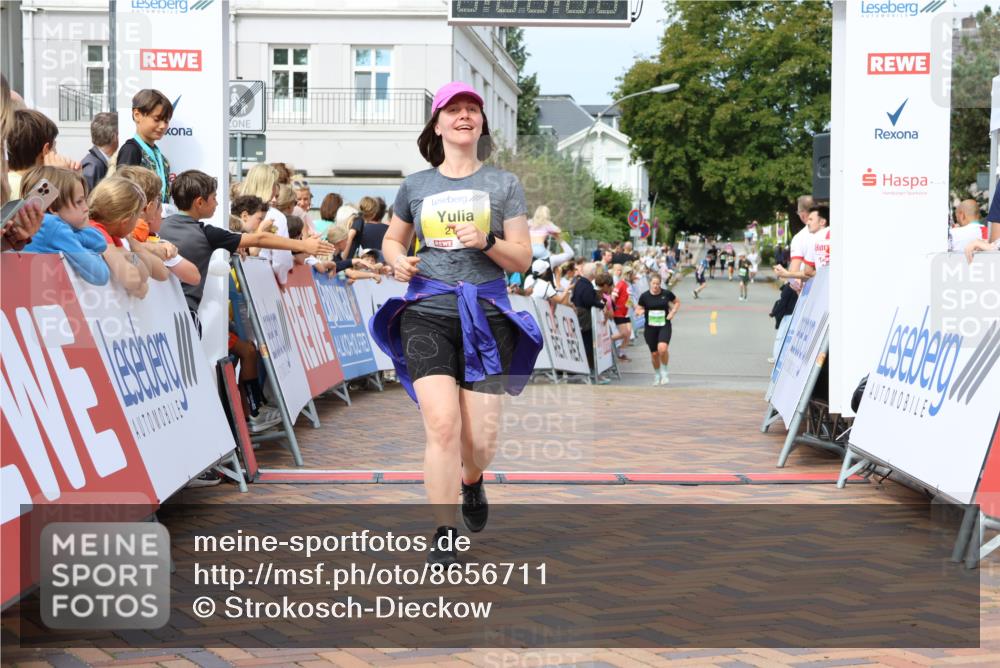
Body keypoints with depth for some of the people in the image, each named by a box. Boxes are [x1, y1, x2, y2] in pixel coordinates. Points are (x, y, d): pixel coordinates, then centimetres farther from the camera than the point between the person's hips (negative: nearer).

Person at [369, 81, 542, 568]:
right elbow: (392, 239, 24)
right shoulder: (415, 185, 10)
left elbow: (522, 258, 5)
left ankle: (471, 481, 38)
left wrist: (487, 243, -14)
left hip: (485, 314, 0)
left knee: (481, 441, -1)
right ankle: (444, 537, -2)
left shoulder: (504, 184, 7)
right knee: (442, 425, -17)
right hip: (427, 313, 0)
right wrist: (397, 260, 1)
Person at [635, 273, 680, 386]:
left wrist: (673, 312, -3)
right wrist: (640, 311, -19)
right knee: (654, 353, 8)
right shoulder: (644, 296, -4)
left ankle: (664, 372, -1)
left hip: (664, 326, -1)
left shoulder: (666, 294, -3)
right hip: (650, 327, 2)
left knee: (662, 348, -25)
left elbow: (677, 302, 14)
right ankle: (657, 375, 34)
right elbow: (638, 309, 4)